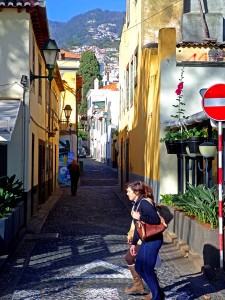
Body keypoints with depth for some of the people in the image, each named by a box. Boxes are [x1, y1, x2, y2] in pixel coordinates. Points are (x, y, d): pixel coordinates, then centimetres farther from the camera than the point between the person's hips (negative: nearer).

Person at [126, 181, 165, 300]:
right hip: (146, 241, 10)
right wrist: (134, 243, 18)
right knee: (139, 268, 16)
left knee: (148, 269, -1)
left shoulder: (144, 203, -17)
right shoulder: (137, 204, 12)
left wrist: (140, 217, -21)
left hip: (153, 241, -10)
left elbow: (156, 220, -24)